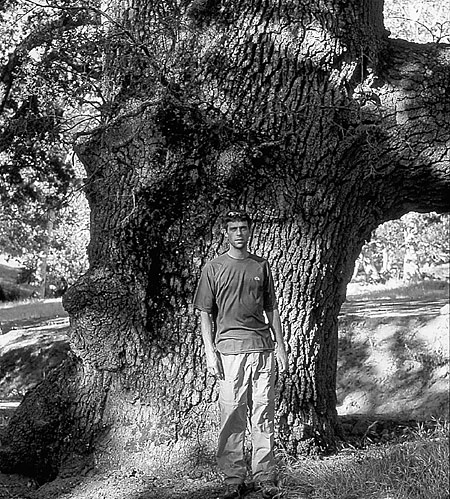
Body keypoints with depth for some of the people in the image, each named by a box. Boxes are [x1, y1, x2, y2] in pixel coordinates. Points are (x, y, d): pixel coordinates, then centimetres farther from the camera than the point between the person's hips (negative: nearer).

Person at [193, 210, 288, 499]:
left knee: (264, 414, 4)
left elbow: (272, 309, 16)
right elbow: (205, 313, 4)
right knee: (232, 416, -1)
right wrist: (210, 351, -4)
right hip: (229, 348, -2)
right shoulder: (213, 268, 5)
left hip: (263, 347, 2)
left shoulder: (262, 266, 13)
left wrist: (280, 346, 11)